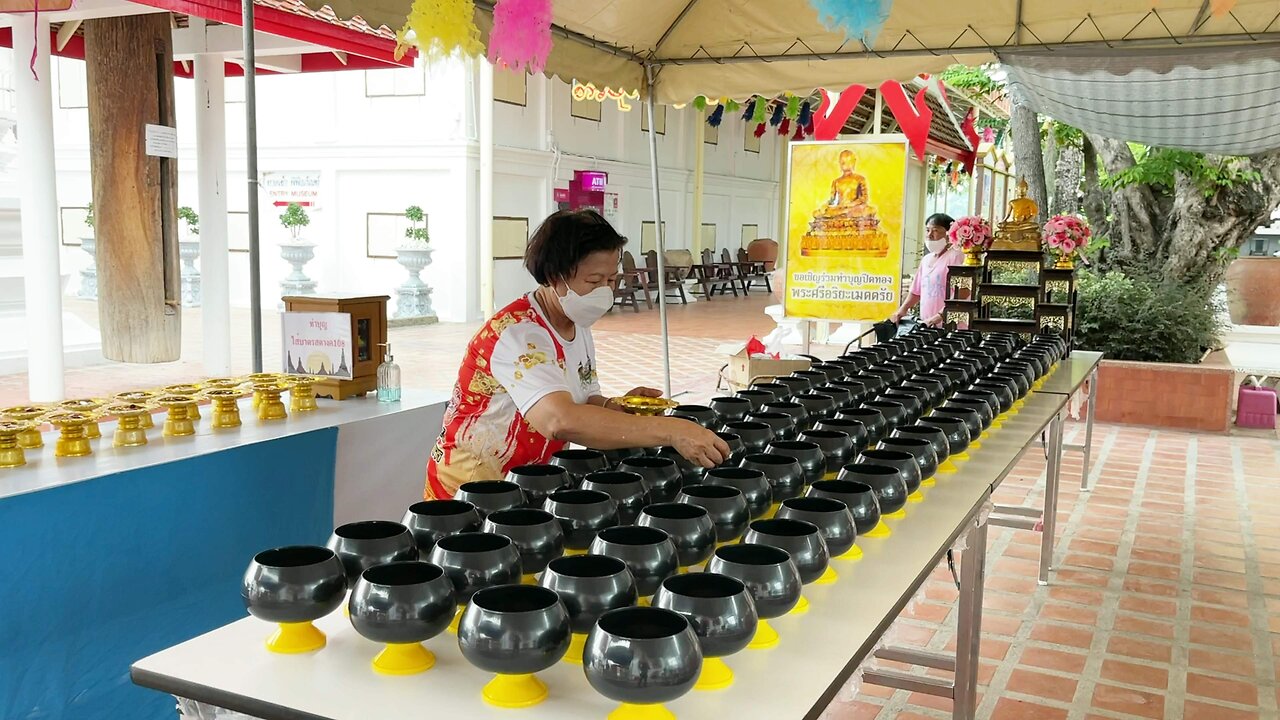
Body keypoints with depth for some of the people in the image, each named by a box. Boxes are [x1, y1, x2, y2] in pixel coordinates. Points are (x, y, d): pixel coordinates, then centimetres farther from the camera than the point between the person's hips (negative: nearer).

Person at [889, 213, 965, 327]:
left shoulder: (955, 256, -6)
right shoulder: (926, 259, 18)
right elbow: (916, 291, 25)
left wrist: (940, 316, -23)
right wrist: (903, 309, 10)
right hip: (926, 325, 6)